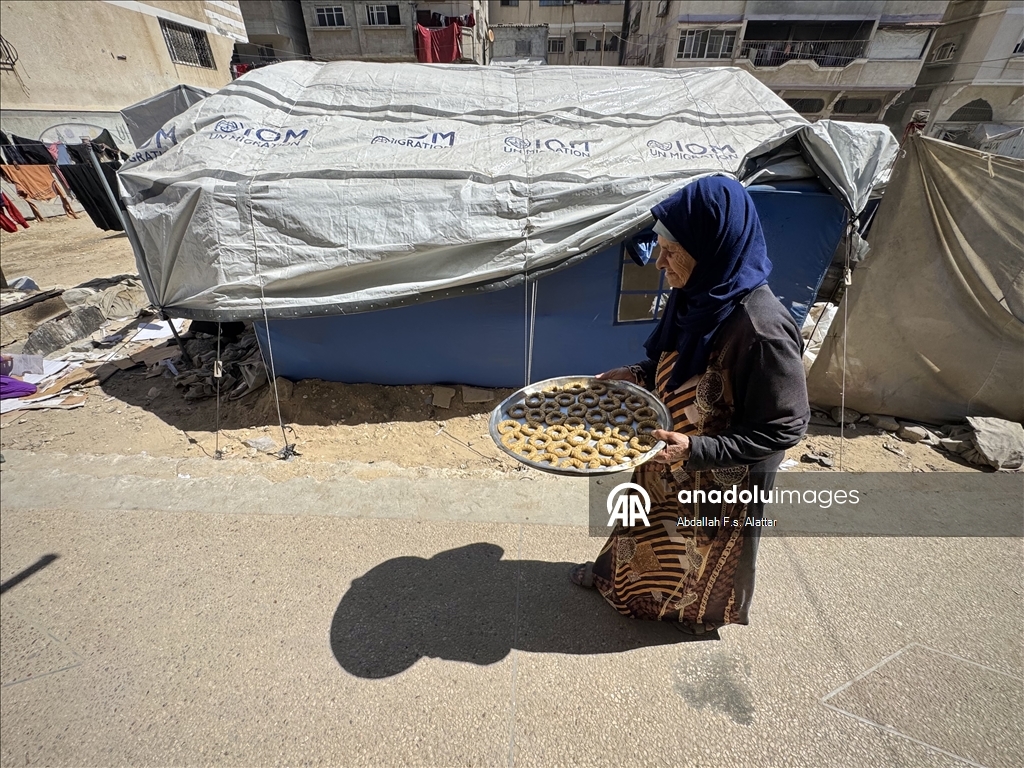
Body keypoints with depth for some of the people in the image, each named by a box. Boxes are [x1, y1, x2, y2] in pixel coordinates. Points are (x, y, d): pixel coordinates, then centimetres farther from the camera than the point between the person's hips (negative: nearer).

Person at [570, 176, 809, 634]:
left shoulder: (761, 329, -34)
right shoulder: (698, 296, -11)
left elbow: (784, 429, -25)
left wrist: (696, 450, -30)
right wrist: (637, 376, -7)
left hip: (723, 478, -6)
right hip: (671, 458, 6)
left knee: (708, 550, 25)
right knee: (647, 526, 29)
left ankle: (704, 611, 58)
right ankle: (616, 575, 59)